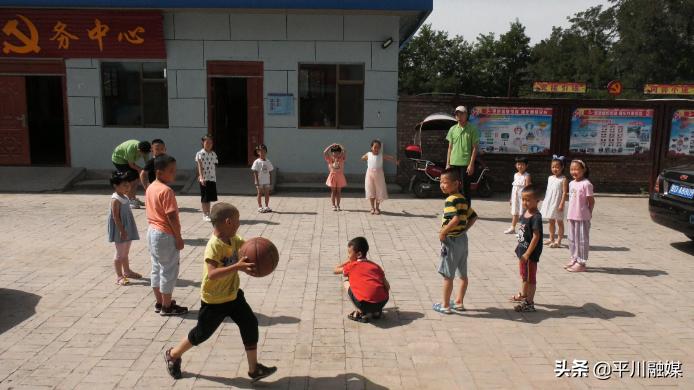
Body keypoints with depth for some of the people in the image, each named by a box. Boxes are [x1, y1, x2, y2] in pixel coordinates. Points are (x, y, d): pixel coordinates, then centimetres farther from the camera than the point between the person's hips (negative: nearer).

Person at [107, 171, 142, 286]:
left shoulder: (125, 197, 9)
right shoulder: (115, 199, -19)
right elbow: (116, 217, -22)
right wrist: (122, 231, -24)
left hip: (127, 229, 9)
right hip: (120, 231, -9)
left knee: (125, 252, 21)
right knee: (120, 253, -1)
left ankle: (127, 271, 34)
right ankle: (119, 276, 7)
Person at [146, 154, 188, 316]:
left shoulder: (150, 188, 7)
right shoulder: (166, 191, -21)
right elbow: (171, 217, -23)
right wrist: (178, 237, -16)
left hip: (152, 231, 9)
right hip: (165, 235, -9)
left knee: (157, 268, 16)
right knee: (169, 271, 2)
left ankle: (160, 302, 28)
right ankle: (167, 307, 11)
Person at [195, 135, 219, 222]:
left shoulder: (213, 154, 9)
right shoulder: (200, 153, -6)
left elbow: (214, 167, 12)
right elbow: (199, 166, -14)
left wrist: (215, 177, 10)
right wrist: (201, 177, -24)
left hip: (212, 178, 5)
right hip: (204, 179, -5)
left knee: (210, 197, 10)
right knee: (204, 198, 3)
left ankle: (208, 214, 21)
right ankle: (205, 215, 12)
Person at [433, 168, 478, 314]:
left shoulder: (451, 200, -19)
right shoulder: (463, 199, 9)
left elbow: (456, 219, -31)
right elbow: (473, 217, 15)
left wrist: (443, 232, -21)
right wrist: (464, 229, 12)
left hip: (451, 240, -9)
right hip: (463, 238, 9)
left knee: (447, 275, 2)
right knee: (462, 274, 15)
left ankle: (445, 305, 10)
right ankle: (459, 302, 26)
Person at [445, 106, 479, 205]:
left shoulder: (472, 129, -2)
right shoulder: (452, 129, 9)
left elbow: (475, 147, -5)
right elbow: (450, 147, 12)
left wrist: (471, 164, -12)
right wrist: (447, 164, 7)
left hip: (466, 164, -4)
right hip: (454, 163, 4)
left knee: (466, 189, 2)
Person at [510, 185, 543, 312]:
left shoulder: (536, 217, -22)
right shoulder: (525, 213, 4)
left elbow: (536, 237, -24)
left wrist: (527, 253, -24)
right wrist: (519, 246, 18)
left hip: (531, 252, -9)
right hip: (522, 249, 9)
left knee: (530, 277, 1)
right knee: (523, 275, 25)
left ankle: (529, 303, 9)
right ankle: (523, 295, 43)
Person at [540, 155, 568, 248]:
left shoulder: (563, 179, -10)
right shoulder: (550, 178, 9)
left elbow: (565, 192, -15)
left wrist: (561, 204, -21)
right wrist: (545, 201, 13)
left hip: (557, 203, -7)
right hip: (549, 202, 7)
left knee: (559, 222, 2)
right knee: (551, 221, 14)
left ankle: (558, 241, 5)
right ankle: (551, 239, 25)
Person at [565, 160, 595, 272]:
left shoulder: (586, 184, -14)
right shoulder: (571, 183, 10)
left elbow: (591, 201, -9)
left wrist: (588, 213, 0)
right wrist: (569, 214, 10)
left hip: (582, 217, -8)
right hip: (572, 216, 8)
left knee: (581, 239, 0)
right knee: (572, 238, 16)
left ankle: (581, 263, 7)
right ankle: (574, 258, 28)